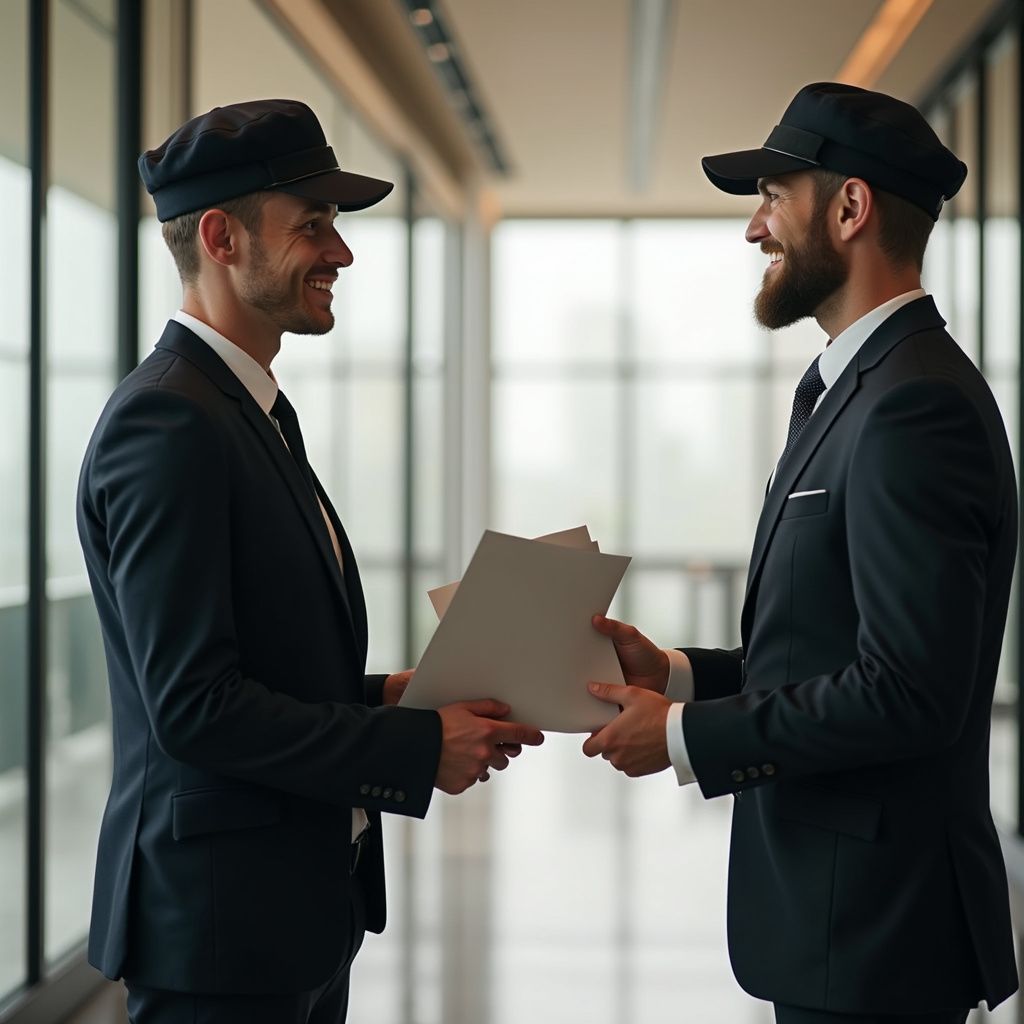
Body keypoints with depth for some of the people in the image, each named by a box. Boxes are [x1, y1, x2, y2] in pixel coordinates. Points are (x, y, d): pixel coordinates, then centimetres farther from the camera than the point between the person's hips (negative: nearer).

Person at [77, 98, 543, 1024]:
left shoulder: (254, 410, 13)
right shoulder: (167, 423, -18)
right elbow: (192, 704, -23)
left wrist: (394, 695, 3)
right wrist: (418, 748, -17)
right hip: (221, 921, -10)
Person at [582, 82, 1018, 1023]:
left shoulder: (917, 405, -20)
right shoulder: (859, 386, 13)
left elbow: (909, 691, -25)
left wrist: (685, 735, -16)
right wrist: (679, 674, 4)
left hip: (875, 924, -9)